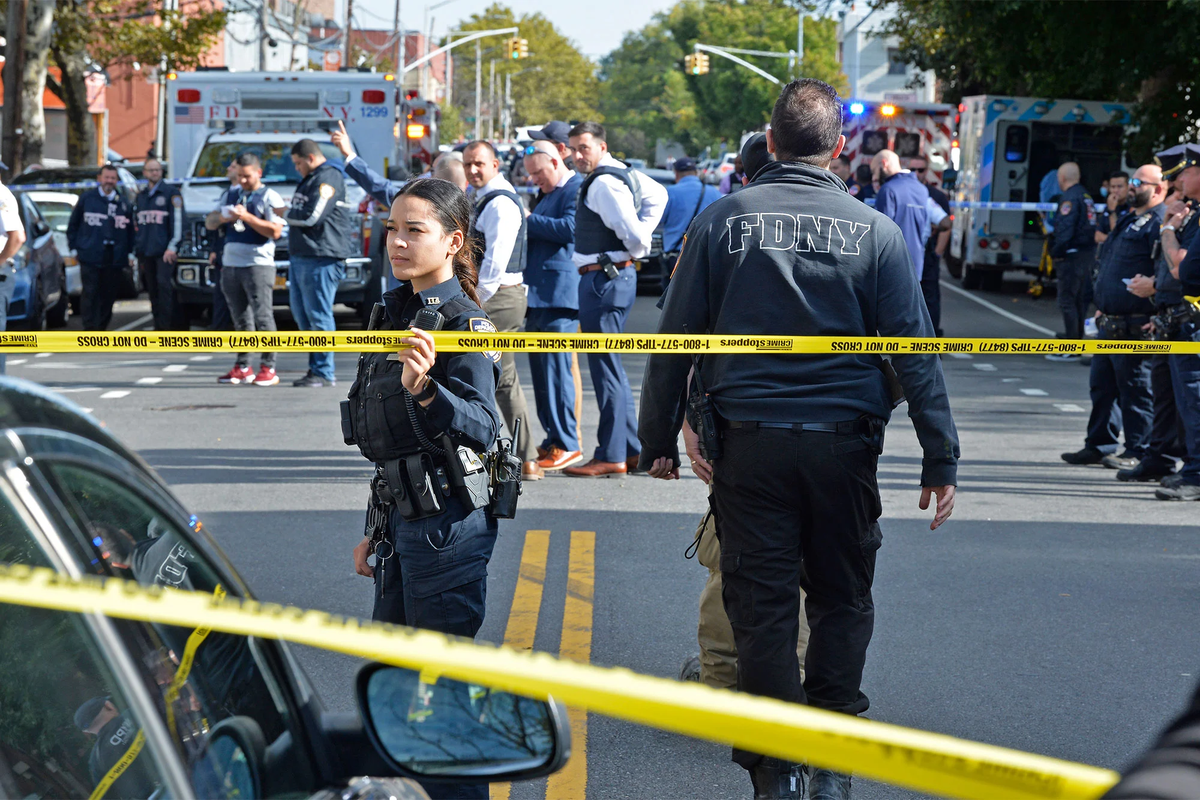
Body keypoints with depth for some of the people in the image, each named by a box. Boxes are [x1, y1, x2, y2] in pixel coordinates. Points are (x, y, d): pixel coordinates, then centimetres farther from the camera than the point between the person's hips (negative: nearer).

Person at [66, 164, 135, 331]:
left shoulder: (123, 203, 10)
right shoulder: (87, 198, 5)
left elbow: (131, 229, 13)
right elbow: (73, 224, 9)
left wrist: (130, 252, 5)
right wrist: (73, 247, 4)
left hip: (114, 258, 2)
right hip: (90, 256, -2)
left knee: (109, 295, 6)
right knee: (90, 293, -8)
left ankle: (102, 328, 17)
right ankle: (90, 329, -9)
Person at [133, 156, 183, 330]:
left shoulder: (171, 193, -1)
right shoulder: (141, 196, 19)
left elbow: (177, 220, -7)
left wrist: (173, 246, -15)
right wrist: (137, 250, 20)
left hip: (164, 251, -6)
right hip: (146, 252, 6)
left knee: (164, 285, -14)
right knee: (152, 289, 6)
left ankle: (166, 325, -15)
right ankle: (158, 324, 10)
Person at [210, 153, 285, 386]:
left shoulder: (269, 197, -1)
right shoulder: (231, 195, 18)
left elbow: (275, 231, -13)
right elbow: (210, 223, 21)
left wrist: (247, 217, -17)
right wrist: (222, 218, -1)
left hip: (258, 264, -6)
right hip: (230, 264, 6)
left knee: (262, 316, -8)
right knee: (241, 319, 9)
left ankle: (268, 369, -7)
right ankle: (242, 368, 12)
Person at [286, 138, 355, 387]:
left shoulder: (328, 178, -10)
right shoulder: (310, 179, 23)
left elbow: (313, 216, -18)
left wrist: (290, 216, -2)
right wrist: (296, 216, 4)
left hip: (321, 257, -10)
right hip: (301, 255, 10)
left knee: (319, 315, -9)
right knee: (301, 314, 11)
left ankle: (325, 373, -6)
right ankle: (315, 369, 16)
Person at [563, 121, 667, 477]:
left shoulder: (603, 183, -17)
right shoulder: (622, 173, 13)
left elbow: (633, 233, -23)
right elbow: (658, 194, 27)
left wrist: (638, 250, -1)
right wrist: (642, 233, 16)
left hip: (604, 279, -11)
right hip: (616, 275, 11)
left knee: (605, 367, -7)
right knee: (610, 367, 16)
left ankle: (611, 456, -5)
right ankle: (631, 449, 21)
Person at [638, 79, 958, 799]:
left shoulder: (724, 221, 1)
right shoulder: (875, 231, 0)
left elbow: (675, 338, 2)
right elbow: (916, 351, -1)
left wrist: (659, 437, 11)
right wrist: (941, 458, 3)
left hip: (750, 443, 0)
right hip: (844, 443, 0)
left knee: (764, 605, 5)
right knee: (842, 600, 14)